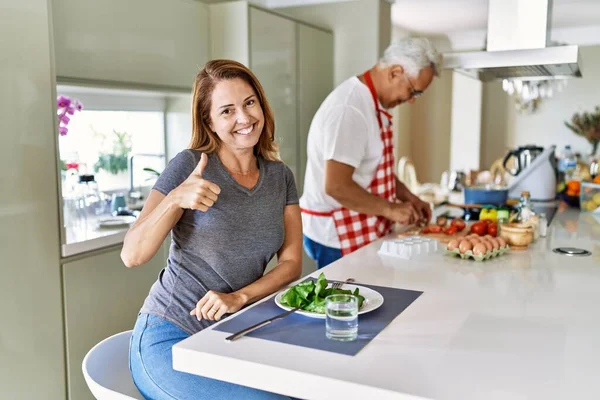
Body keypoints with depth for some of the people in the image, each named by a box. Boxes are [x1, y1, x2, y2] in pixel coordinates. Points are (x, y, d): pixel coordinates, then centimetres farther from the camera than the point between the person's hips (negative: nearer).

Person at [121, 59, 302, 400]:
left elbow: (291, 263, 1)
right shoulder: (189, 166, -9)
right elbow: (132, 256, -14)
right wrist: (176, 198, -30)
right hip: (170, 340, -4)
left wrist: (240, 297, -15)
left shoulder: (280, 176, 5)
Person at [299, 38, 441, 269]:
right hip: (338, 238, -9)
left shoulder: (372, 103, 9)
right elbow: (336, 186, -28)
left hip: (361, 233, 10)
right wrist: (390, 209, -19)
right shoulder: (350, 110, -23)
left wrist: (407, 197, 9)